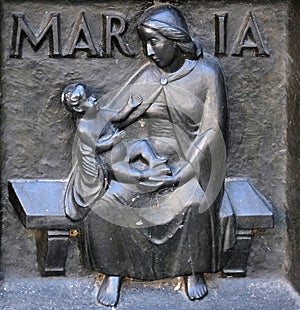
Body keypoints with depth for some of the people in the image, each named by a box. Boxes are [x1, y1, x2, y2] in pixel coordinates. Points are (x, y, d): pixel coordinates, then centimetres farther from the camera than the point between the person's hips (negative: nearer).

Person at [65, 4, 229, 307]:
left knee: (194, 201, -34)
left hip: (189, 160, -2)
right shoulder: (146, 77, 3)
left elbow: (211, 131, -8)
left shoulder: (206, 74, -4)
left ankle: (193, 268, -6)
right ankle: (113, 271, -3)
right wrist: (118, 165, -18)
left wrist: (180, 172, -20)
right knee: (104, 199, -23)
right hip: (145, 159, 3)